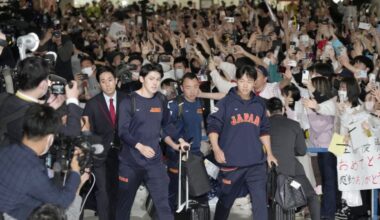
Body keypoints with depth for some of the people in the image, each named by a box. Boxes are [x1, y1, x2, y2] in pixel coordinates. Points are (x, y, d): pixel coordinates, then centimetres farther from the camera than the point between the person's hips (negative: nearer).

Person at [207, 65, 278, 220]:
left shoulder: (259, 104, 10)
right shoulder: (226, 102, -2)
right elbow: (213, 126, -7)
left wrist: (269, 153, 15)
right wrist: (216, 149, -18)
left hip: (256, 162, 3)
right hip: (231, 162, -3)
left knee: (260, 200, -4)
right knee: (226, 200, 11)